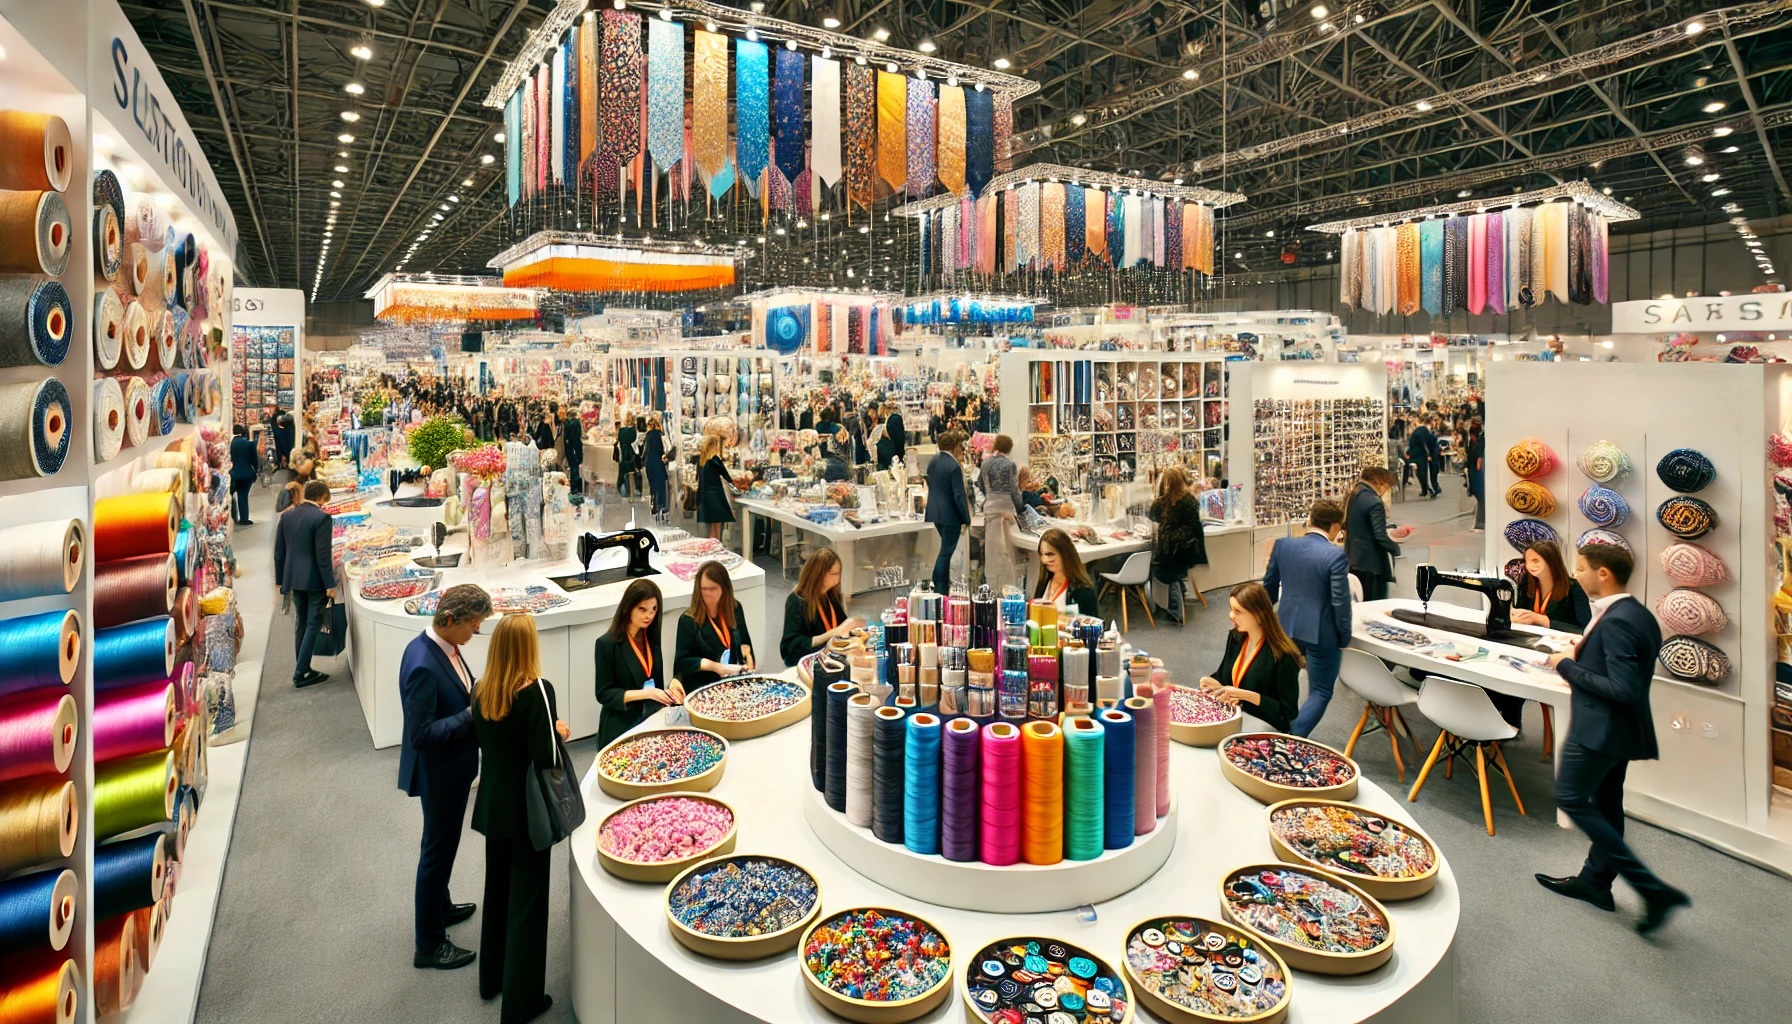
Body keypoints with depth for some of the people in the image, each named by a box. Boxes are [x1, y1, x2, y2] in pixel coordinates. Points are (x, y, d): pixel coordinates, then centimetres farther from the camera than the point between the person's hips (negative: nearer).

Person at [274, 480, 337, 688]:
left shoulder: (286, 516, 6)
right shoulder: (321, 518, -14)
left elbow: (279, 551, 10)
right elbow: (323, 555, -16)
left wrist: (280, 579, 18)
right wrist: (330, 585, -12)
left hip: (293, 579, 7)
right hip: (314, 580, -7)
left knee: (301, 624, 16)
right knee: (313, 624, 1)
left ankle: (303, 670, 22)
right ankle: (301, 673, 0)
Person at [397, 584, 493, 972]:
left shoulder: (444, 646, -3)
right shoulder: (422, 665, -31)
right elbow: (422, 734, -30)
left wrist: (478, 699, -4)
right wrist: (473, 715, -26)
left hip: (450, 768, 9)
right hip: (439, 774, -9)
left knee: (441, 845, 27)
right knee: (437, 850, 7)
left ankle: (440, 906, 49)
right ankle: (429, 946, 24)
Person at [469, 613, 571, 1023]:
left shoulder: (481, 690, -5)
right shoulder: (537, 690, -24)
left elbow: (482, 739, 10)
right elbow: (546, 757, -25)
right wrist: (559, 732, -6)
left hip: (493, 804, 6)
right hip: (527, 809, -6)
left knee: (497, 888, 23)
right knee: (526, 898, 7)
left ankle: (492, 978, 41)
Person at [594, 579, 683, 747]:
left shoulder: (653, 637, 4)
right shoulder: (607, 644, -12)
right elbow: (604, 694, -10)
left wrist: (673, 682, -10)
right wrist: (645, 693, -21)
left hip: (653, 720, 4)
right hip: (622, 727, -4)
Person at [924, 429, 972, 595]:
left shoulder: (934, 460, 4)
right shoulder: (954, 466, -22)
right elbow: (959, 495, -21)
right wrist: (966, 519, -16)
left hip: (935, 512, 8)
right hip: (950, 514, -8)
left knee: (947, 548, 23)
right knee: (946, 551, 1)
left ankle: (943, 583, 32)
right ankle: (940, 590, 7)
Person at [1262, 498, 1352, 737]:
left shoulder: (1282, 545, -4)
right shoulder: (1336, 555, -19)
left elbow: (1269, 586, 6)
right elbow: (1340, 602, -17)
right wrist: (1344, 639, -3)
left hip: (1286, 628, 5)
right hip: (1321, 634, -5)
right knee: (1320, 693, 10)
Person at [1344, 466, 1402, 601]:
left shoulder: (1351, 497, 7)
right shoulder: (1375, 503, -19)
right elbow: (1380, 537, -20)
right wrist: (1396, 548, -4)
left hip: (1352, 560, 9)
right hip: (1371, 562, -9)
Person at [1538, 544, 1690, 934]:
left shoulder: (1615, 621, -24)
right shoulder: (1638, 614, 7)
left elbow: (1625, 689, -27)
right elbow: (1631, 676, 16)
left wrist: (1568, 666, -19)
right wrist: (1582, 659, 8)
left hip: (1601, 728, -10)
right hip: (1621, 727, 10)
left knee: (1572, 799, 0)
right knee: (1605, 804, 19)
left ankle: (1651, 887, 0)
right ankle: (1595, 880, 33)